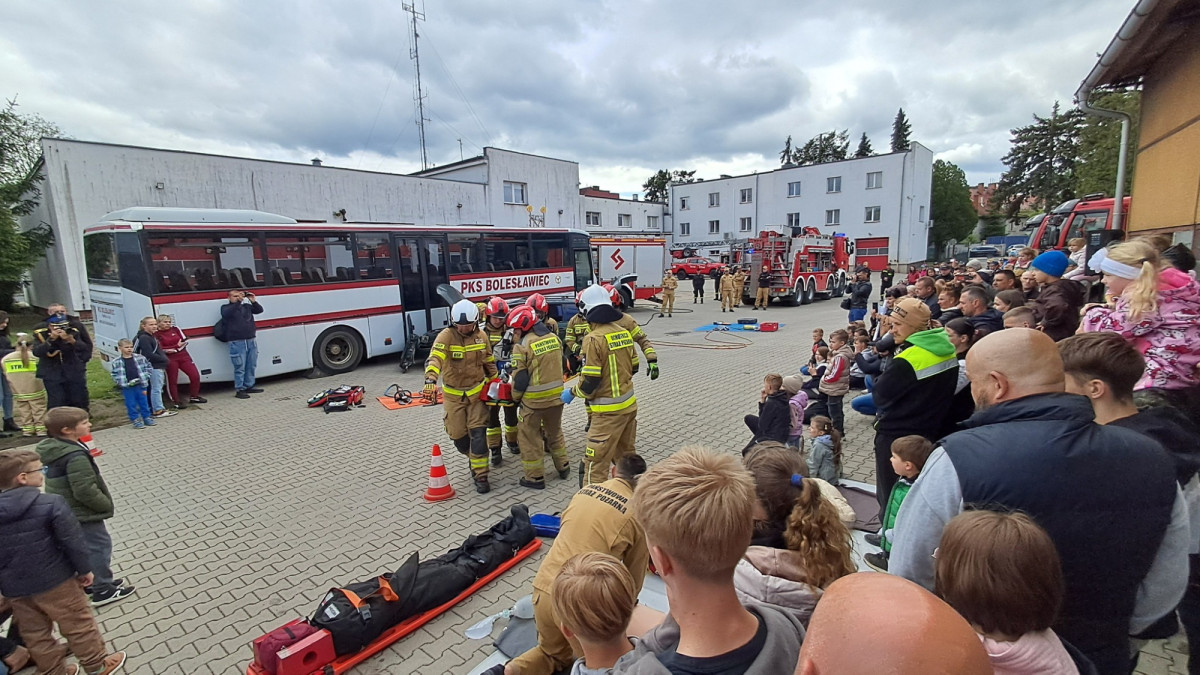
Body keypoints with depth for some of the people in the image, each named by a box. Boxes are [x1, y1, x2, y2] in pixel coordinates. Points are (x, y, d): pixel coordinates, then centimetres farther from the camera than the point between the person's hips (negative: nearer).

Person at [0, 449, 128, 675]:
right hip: (54, 581, -5)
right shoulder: (51, 504, -21)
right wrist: (84, 569, -3)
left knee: (34, 635, 20)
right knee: (78, 625, 11)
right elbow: (72, 541, -17)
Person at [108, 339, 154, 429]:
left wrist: (145, 377, -4)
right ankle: (136, 420, 15)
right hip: (127, 388, -1)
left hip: (140, 385, 1)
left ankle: (147, 417, 22)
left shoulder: (140, 358, 0)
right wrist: (124, 383, -11)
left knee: (144, 402, 10)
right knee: (131, 404, 5)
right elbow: (114, 375, 2)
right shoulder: (116, 362, -2)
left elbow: (149, 368, 8)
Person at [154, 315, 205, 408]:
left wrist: (174, 349, -10)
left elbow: (185, 341, 2)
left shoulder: (175, 328, 7)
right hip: (170, 359, -4)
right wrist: (177, 345, -12)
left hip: (183, 356, 4)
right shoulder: (156, 334, -5)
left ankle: (194, 397, 16)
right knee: (172, 380, 2)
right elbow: (160, 349, -12)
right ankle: (177, 401, 14)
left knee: (195, 376, 0)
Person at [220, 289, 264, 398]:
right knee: (240, 367, -4)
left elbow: (259, 310, 9)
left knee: (251, 366, 11)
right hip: (237, 342, -5)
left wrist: (253, 301, -8)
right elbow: (227, 313, -20)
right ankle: (240, 390, 2)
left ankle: (249, 386, 23)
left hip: (251, 340, 5)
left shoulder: (247, 306, 13)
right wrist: (238, 301, -30)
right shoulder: (225, 307, 1)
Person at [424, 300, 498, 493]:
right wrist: (430, 380, -50)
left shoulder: (481, 336, -3)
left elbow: (489, 361, 11)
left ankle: (480, 476, 5)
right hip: (453, 395, -1)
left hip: (477, 392, 1)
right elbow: (434, 358, -33)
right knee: (458, 436, 8)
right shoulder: (446, 336, -16)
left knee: (478, 434, -5)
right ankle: (473, 457, 40)